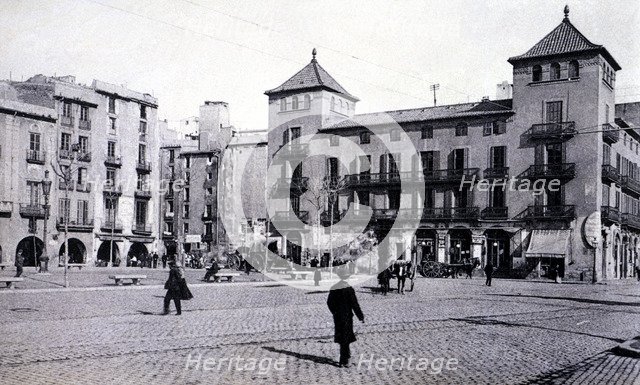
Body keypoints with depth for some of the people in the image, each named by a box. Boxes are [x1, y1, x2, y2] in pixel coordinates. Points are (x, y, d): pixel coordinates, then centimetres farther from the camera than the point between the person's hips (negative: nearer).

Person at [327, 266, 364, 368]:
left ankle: (346, 355, 37)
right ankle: (343, 362, 2)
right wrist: (360, 316, -8)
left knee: (341, 338, 19)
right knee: (345, 339, 1)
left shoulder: (333, 288, 2)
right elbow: (354, 304, -15)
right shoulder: (348, 288, -15)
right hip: (347, 316, -6)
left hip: (337, 317, 6)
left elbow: (329, 303, 9)